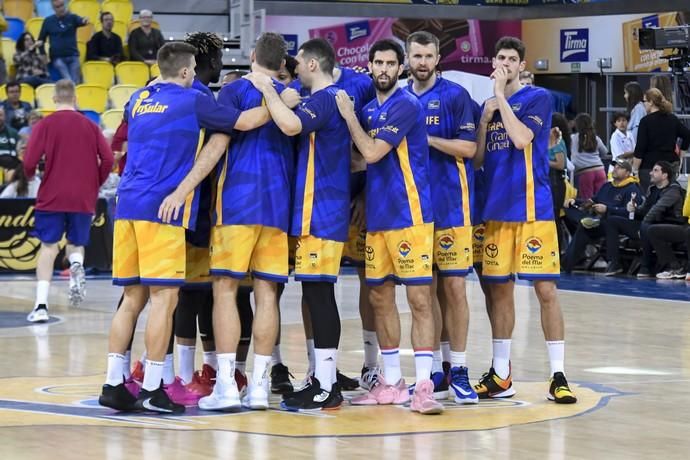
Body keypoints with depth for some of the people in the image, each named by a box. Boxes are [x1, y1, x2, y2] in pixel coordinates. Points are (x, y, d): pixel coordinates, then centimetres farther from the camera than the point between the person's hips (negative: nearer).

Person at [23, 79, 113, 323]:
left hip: (52, 197, -2)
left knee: (48, 247, 4)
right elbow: (108, 159, -2)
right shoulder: (90, 125, 5)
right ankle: (76, 265, -18)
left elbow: (29, 162, -10)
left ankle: (41, 305, -5)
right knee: (76, 244, 19)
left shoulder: (45, 125, -3)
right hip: (83, 199, 2)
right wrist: (95, 184, 14)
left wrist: (30, 175, 12)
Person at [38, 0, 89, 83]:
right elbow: (41, 40, 12)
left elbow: (80, 21, -21)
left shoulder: (72, 18, 3)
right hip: (57, 57, -1)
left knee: (76, 82, 0)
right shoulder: (48, 21, 4)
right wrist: (43, 55, 3)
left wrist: (84, 21, -45)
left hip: (73, 56, 1)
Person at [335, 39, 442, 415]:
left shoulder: (406, 105, -10)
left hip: (409, 215, -8)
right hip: (377, 216, 8)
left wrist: (348, 115, -6)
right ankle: (391, 383, 20)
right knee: (380, 297, 11)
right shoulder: (368, 109, 14)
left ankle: (424, 386, -10)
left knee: (419, 299, -8)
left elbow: (372, 152, -16)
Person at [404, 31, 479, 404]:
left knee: (453, 286, -5)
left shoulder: (455, 96, -4)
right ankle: (435, 371, 14)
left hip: (450, 204, -5)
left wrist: (426, 138, -15)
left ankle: (458, 370, 0)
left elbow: (468, 148, -10)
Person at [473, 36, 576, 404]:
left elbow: (520, 138, -17)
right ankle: (501, 375, 17)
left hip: (532, 208, -5)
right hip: (496, 208, 5)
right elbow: (477, 158, 10)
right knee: (499, 289, 9)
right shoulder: (488, 105, 14)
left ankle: (558, 376, -3)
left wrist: (501, 96, -11)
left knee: (545, 289, -6)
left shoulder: (537, 98, -2)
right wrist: (485, 118, -3)